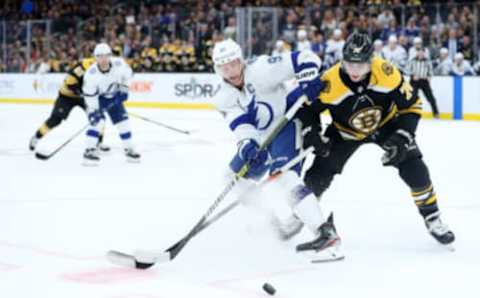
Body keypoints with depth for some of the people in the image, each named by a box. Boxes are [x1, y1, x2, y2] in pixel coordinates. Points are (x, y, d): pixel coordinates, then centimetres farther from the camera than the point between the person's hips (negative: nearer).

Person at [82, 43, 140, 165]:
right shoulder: (91, 73, -32)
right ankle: (89, 151, -15)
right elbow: (89, 94, -26)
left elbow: (127, 73, -3)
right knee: (98, 121, -22)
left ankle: (129, 149, 16)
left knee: (123, 120, 1)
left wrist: (123, 88, -7)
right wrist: (93, 111, -29)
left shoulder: (119, 63, -25)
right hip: (96, 97, -4)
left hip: (114, 96, 4)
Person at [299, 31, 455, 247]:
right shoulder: (329, 83, -33)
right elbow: (309, 108, -13)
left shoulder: (386, 73, -32)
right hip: (345, 132, 0)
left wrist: (402, 137, -27)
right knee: (318, 175, -7)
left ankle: (432, 219, 3)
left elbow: (411, 105, -19)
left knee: (414, 168, -14)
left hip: (386, 123, 0)